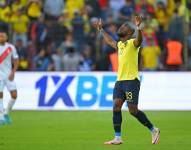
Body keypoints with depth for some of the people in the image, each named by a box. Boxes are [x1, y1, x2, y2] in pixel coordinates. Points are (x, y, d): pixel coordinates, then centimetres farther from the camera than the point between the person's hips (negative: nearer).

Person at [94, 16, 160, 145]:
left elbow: (139, 39, -29)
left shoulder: (132, 43, -5)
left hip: (131, 81, -7)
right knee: (116, 107, -4)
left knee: (133, 110, -9)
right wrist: (101, 29, 50)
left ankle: (154, 130, 7)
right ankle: (118, 138, -2)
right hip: (120, 81, 7)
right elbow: (110, 41, 40)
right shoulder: (120, 45, 18)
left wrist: (138, 27, -47)